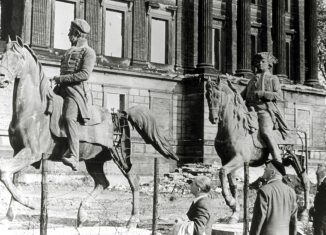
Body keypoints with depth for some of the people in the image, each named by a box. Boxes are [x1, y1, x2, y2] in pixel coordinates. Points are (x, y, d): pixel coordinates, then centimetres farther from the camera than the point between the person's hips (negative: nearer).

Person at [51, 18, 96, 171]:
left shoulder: (88, 52, -1)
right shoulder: (69, 52, 24)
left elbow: (85, 74, -14)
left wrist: (61, 78, -15)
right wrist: (57, 80, 11)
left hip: (76, 90, -9)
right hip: (62, 89, 9)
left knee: (69, 117, -28)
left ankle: (74, 157, -37)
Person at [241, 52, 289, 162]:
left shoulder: (273, 78, 13)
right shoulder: (252, 80, 27)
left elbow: (279, 96, 0)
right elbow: (242, 95, 24)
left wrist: (262, 93, -12)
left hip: (265, 110, -5)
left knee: (266, 132, -30)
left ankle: (278, 161, -29)